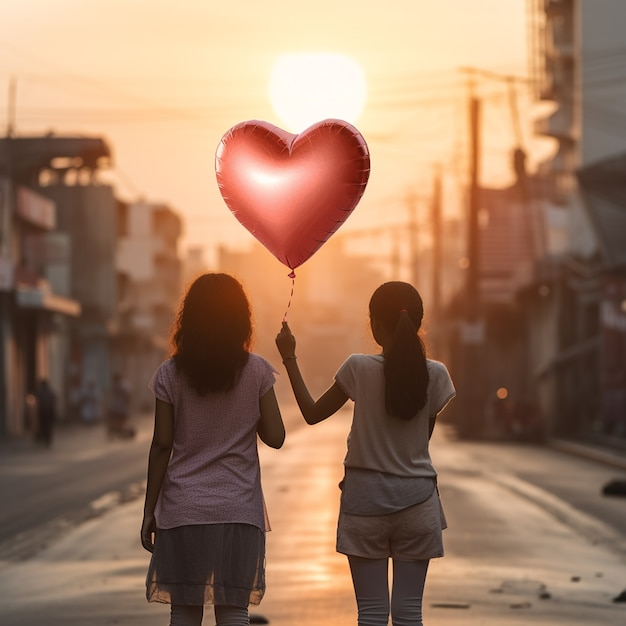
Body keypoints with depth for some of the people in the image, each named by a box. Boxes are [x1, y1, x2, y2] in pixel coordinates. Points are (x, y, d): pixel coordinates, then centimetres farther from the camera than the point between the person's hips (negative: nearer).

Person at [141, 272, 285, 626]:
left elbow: (161, 447, -2)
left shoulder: (171, 374, -2)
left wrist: (149, 511, 4)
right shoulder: (256, 371, -2)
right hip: (239, 510, 0)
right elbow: (275, 437, -1)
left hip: (183, 510, 0)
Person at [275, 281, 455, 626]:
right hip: (416, 498, 1)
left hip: (366, 498, -1)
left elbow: (312, 413, 3)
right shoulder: (435, 373, -5)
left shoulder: (359, 367, -10)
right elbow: (424, 435, 6)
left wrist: (289, 358, 10)